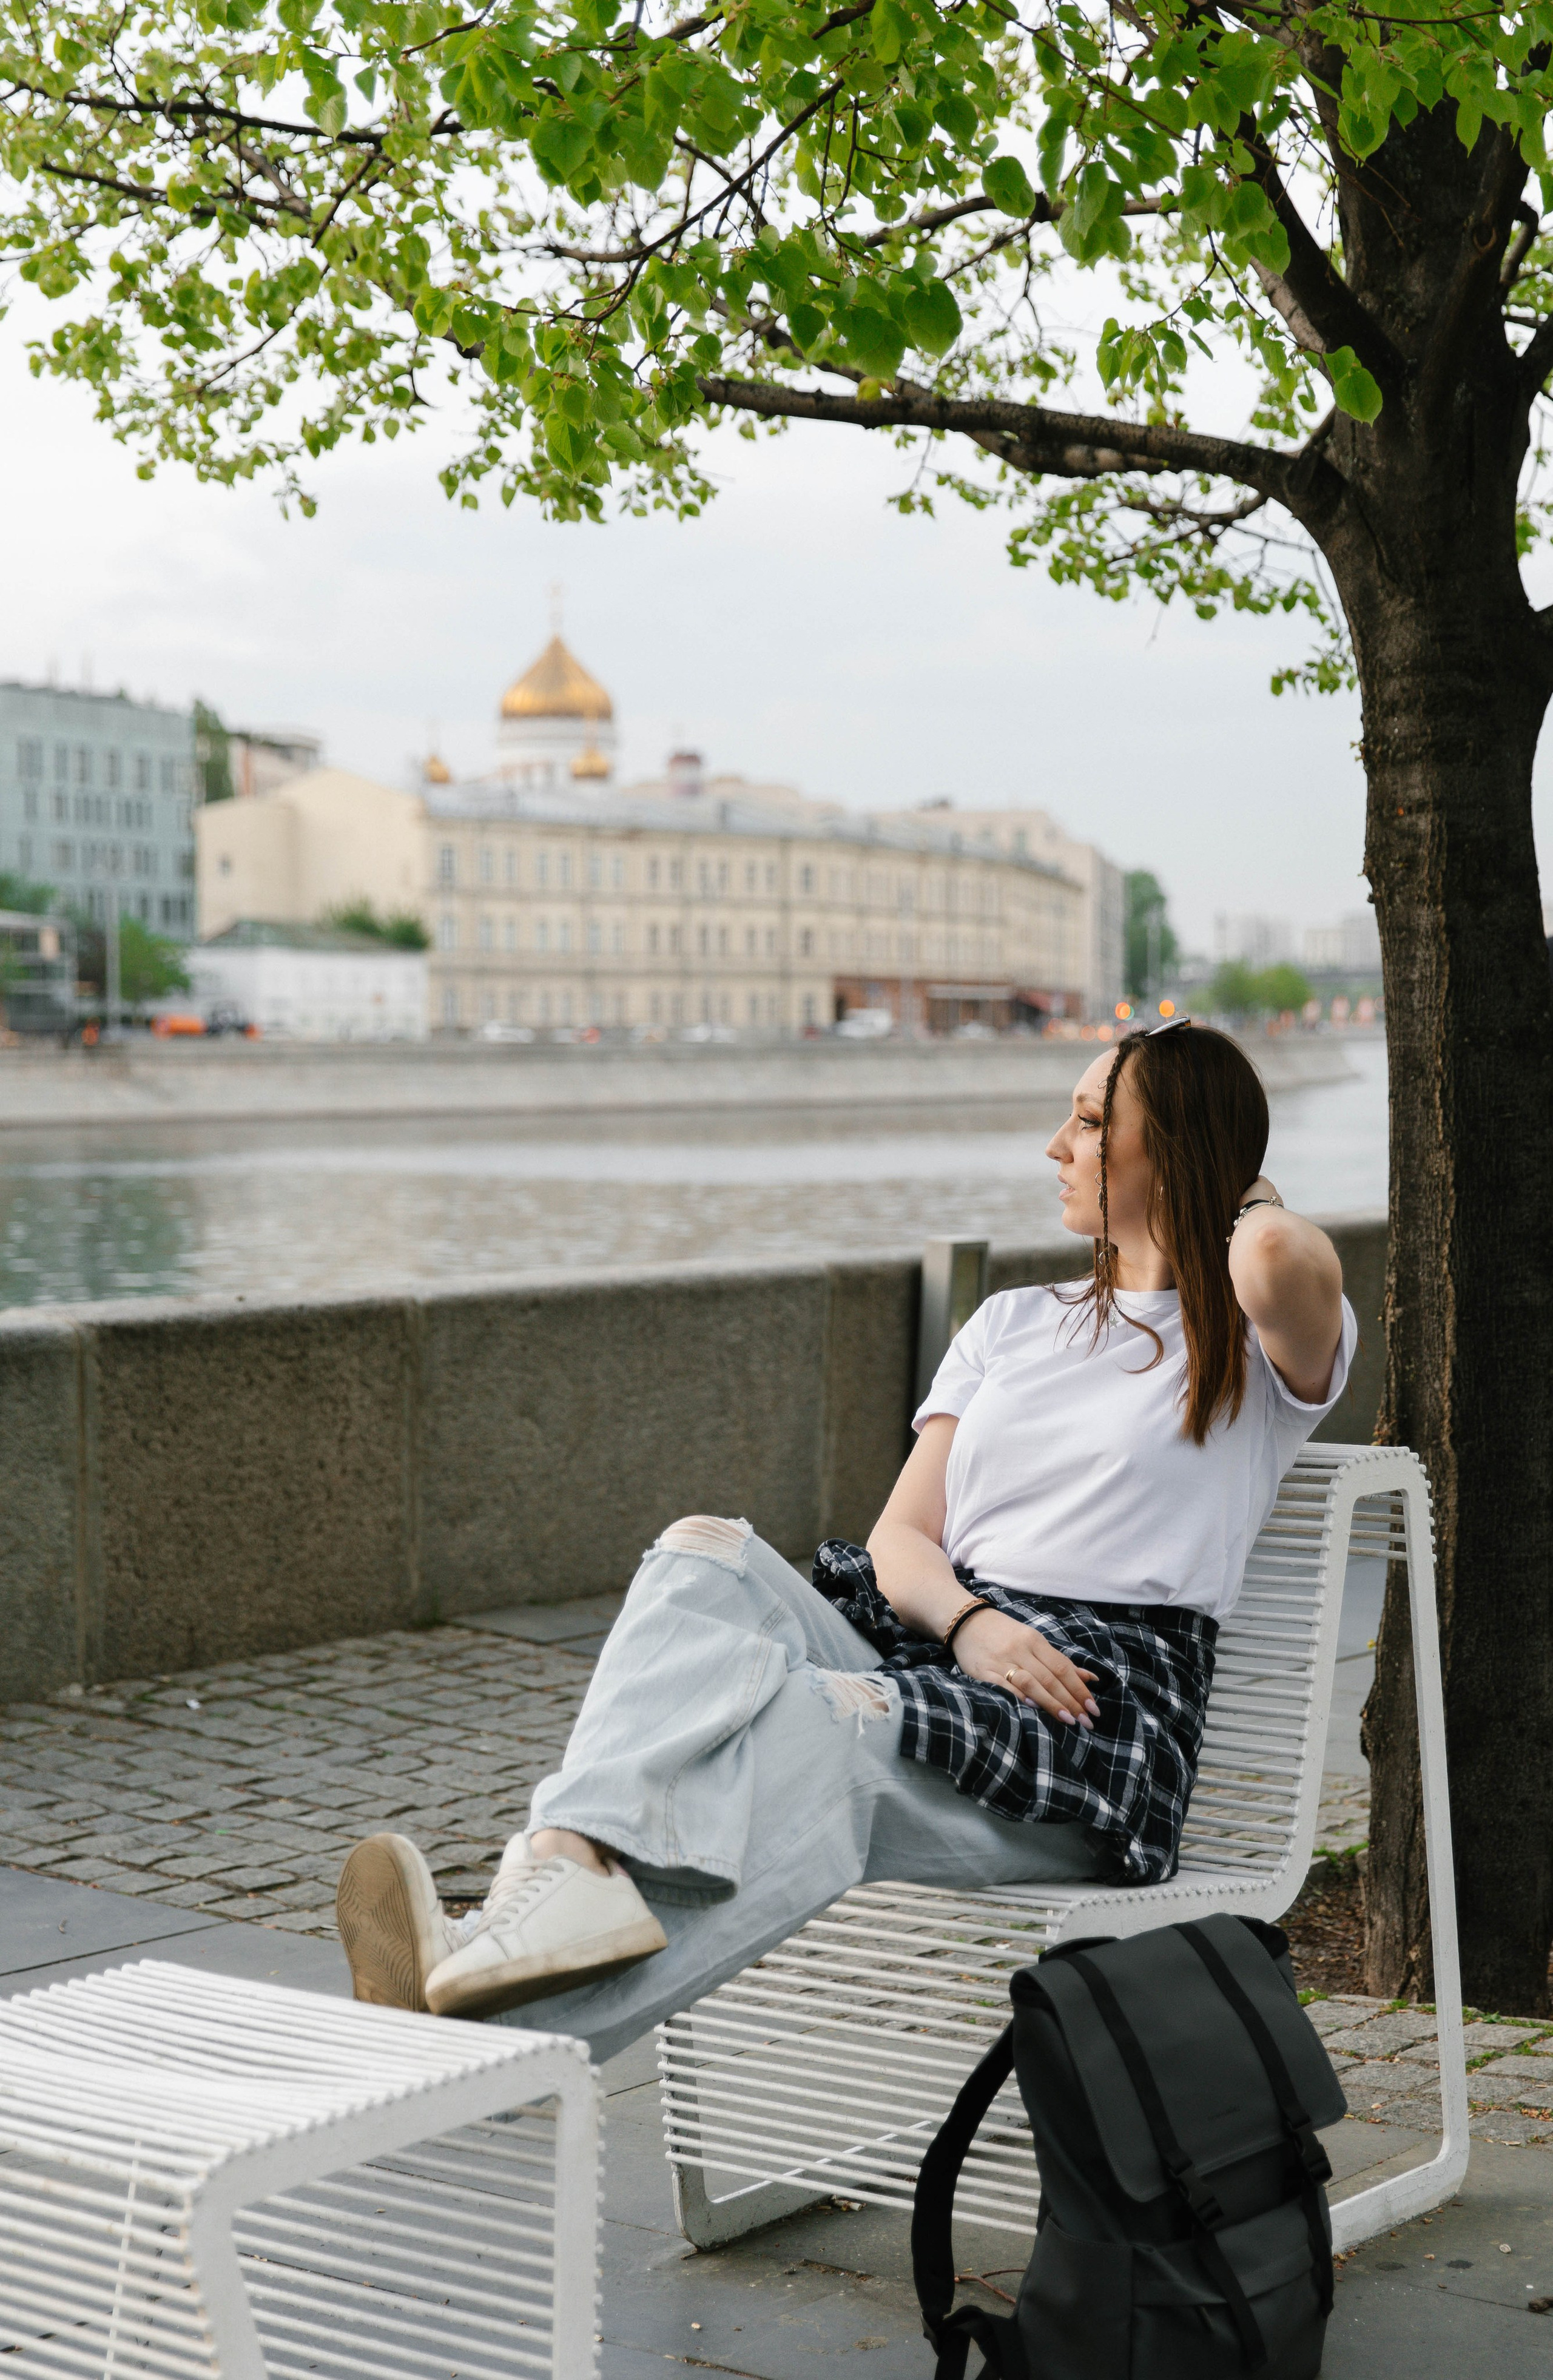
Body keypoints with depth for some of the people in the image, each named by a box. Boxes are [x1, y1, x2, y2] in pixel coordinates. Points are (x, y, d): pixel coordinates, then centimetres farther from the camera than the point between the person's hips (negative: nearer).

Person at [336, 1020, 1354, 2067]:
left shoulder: (1262, 1348, 8)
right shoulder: (1011, 1324, 26)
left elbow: (1287, 1257, -20)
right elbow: (901, 1535, 13)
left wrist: (1253, 1204, 7)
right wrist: (967, 1621, -12)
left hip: (1095, 1716, -5)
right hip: (929, 1653, 6)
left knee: (829, 1717, -36)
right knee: (706, 1555, -23)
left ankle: (519, 2035, -53)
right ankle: (576, 1866, -50)